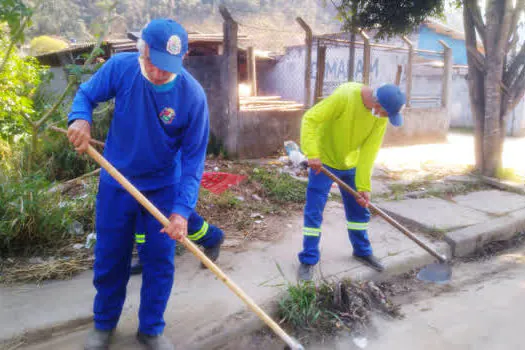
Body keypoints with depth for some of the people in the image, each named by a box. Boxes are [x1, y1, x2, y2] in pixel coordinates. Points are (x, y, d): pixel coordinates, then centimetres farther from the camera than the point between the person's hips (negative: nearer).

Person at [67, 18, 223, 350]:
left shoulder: (193, 95, -22)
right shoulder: (119, 67, -17)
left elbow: (194, 159, -18)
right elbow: (85, 94, 1)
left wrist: (181, 210, -27)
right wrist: (81, 119, -23)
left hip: (164, 188, -1)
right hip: (116, 183, 2)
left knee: (160, 262, 7)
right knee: (109, 259, 14)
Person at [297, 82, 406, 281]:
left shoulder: (381, 116, -12)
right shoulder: (344, 96, -29)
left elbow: (369, 150, -13)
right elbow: (310, 119, -28)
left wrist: (364, 186, -18)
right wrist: (312, 154, -37)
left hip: (351, 164, 5)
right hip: (323, 162, -5)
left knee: (359, 210, 13)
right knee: (313, 212, -3)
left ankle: (362, 251, 34)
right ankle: (308, 259, 11)